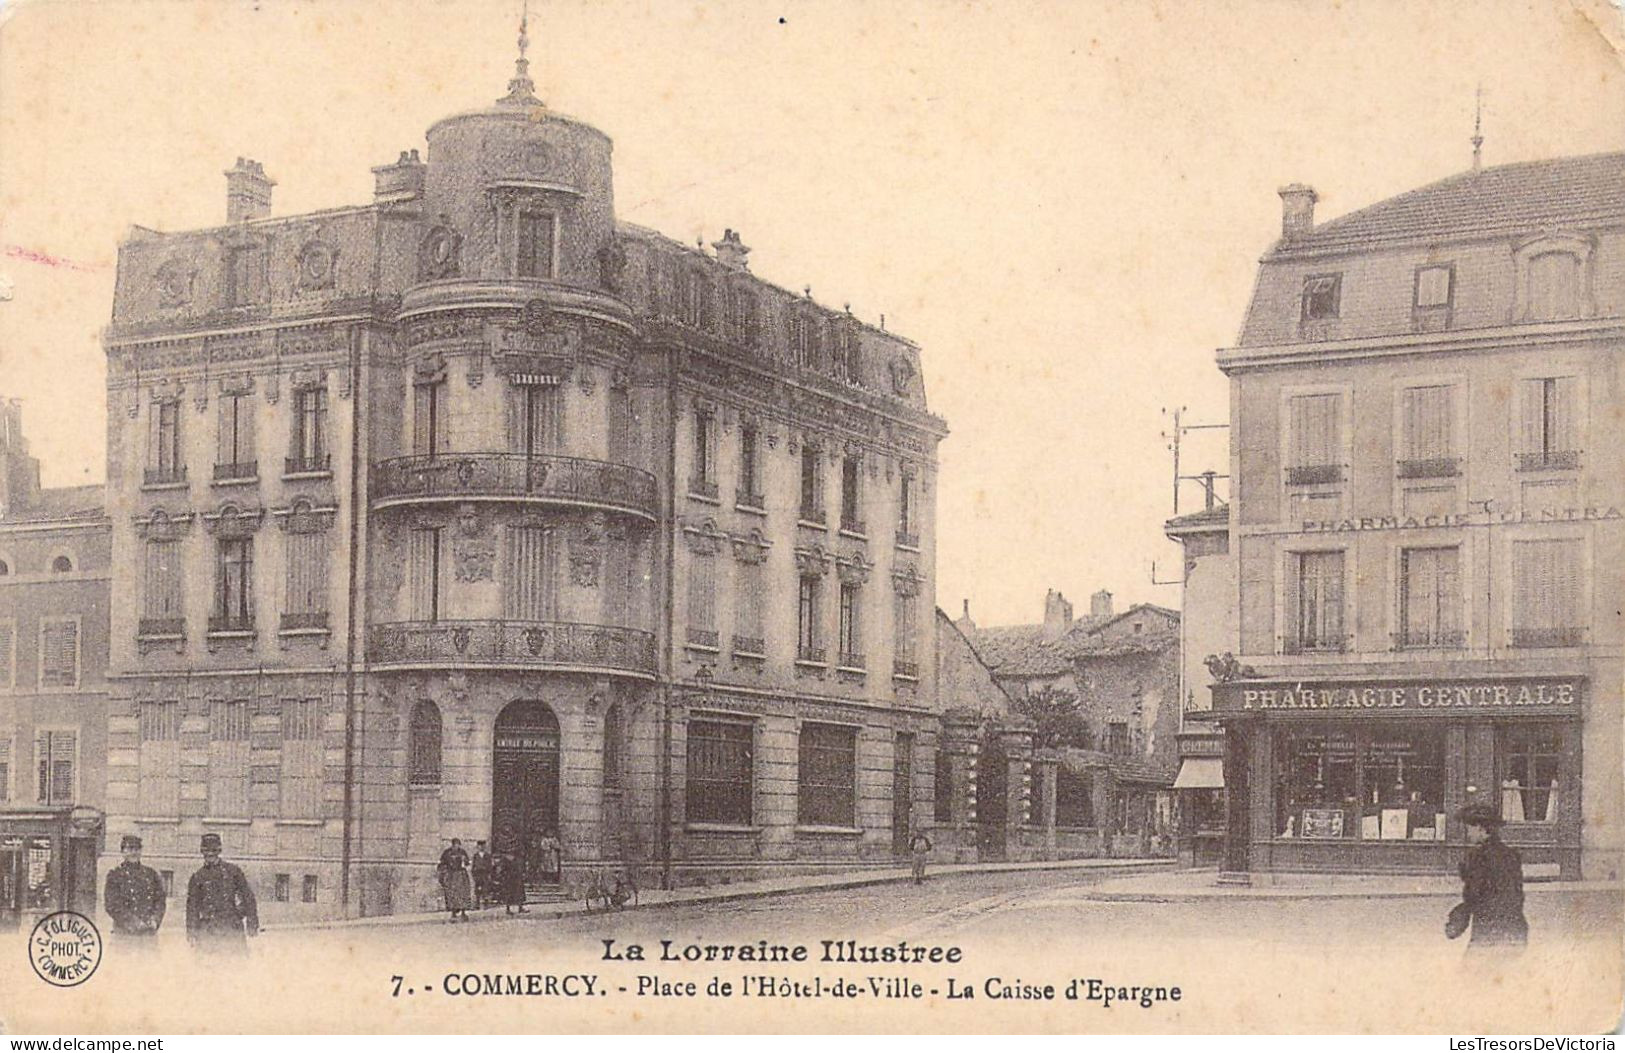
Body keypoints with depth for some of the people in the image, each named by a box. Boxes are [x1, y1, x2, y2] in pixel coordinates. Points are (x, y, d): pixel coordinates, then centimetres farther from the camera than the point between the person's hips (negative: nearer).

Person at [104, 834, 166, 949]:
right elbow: (112, 905, -5)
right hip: (125, 931, -3)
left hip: (149, 932, 3)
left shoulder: (151, 874, 15)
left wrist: (155, 919, -6)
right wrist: (134, 922, -12)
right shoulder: (115, 875, 3)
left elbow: (161, 899, 12)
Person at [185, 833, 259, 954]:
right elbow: (192, 907, 10)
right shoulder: (197, 877, 10)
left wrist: (252, 924, 1)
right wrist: (192, 934, 2)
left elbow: (248, 897, 8)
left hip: (233, 930, 0)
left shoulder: (233, 871, 9)